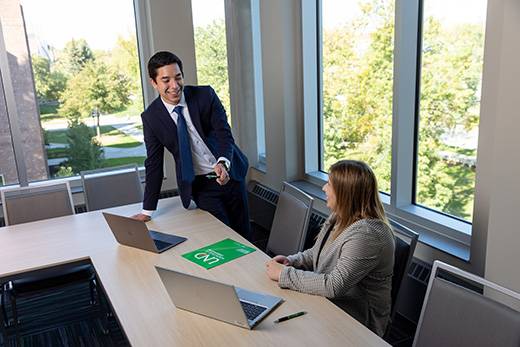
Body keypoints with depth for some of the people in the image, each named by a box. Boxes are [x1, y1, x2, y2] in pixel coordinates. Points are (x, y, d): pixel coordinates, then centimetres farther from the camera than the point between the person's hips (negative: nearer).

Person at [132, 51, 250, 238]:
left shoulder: (205, 95, -10)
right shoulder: (150, 117, -8)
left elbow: (224, 133, -13)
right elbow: (154, 164, -2)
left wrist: (223, 163, -35)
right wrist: (147, 211, -1)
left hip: (230, 173, 1)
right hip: (199, 184, -1)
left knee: (243, 233, 11)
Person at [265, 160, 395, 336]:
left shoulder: (366, 235, -28)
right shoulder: (340, 217, 2)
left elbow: (334, 287, -30)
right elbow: (317, 253, 16)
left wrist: (284, 274, -24)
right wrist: (291, 261, -3)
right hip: (327, 300, 8)